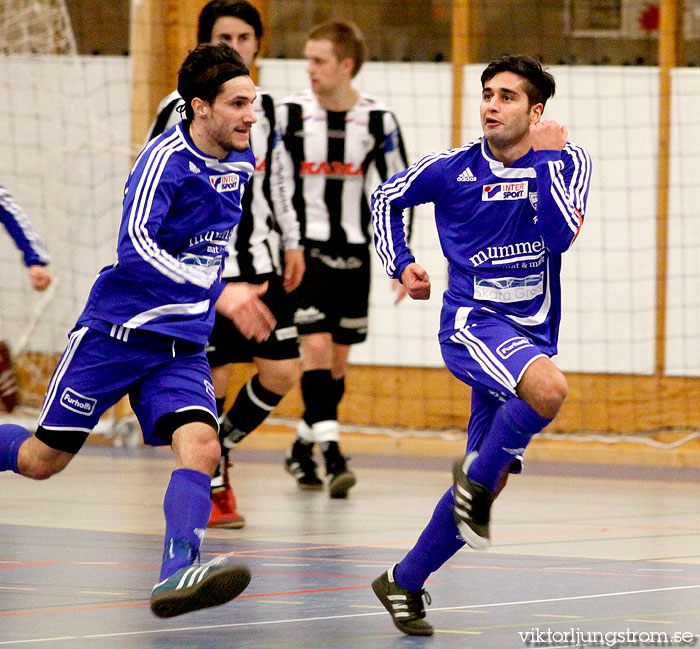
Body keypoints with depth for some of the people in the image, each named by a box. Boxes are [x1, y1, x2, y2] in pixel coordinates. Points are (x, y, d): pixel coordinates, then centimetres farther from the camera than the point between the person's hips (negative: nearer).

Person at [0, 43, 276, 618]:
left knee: (201, 447, -20)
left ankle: (178, 572, -32)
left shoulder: (241, 162, 7)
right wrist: (219, 293, -36)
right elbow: (136, 246, -30)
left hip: (182, 347, 5)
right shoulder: (165, 159, -17)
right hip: (117, 330, -5)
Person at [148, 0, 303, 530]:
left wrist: (292, 241, 19)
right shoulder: (182, 109, -6)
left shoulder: (264, 107, 11)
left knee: (283, 371, -1)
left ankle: (221, 444, 24)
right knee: (212, 380, -3)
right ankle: (211, 489, 13)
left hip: (258, 265, 5)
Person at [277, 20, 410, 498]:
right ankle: (332, 454, -19)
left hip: (353, 252, 2)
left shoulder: (377, 119, -2)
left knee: (339, 357, 8)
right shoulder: (292, 113, -6)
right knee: (316, 345, -16)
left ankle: (303, 449, 24)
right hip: (304, 248, -2)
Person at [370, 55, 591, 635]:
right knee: (549, 389, -35)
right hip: (471, 322, -3)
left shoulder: (567, 162, -1)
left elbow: (559, 236, -17)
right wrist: (402, 265, 5)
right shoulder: (452, 168, -2)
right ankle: (475, 479, -13)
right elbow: (386, 200, 16)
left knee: (491, 480, 7)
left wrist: (546, 162, -20)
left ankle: (404, 583, 22)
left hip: (531, 334, 3)